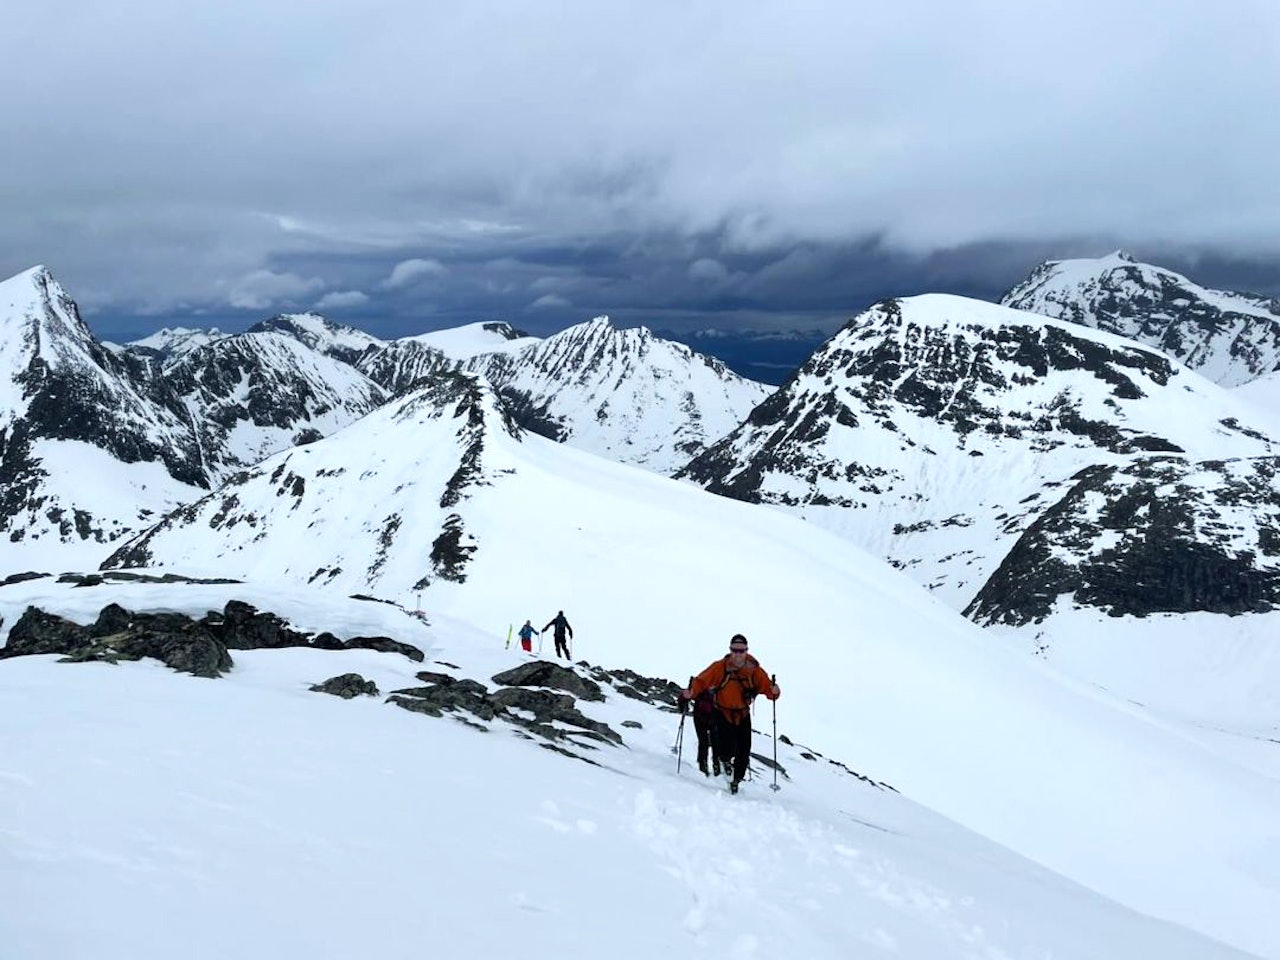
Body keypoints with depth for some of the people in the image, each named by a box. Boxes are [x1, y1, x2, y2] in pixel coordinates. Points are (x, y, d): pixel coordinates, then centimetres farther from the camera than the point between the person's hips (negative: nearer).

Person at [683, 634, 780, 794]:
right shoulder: (719, 667, -13)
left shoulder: (754, 670, -8)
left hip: (743, 715, 2)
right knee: (728, 750, -16)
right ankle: (726, 760, 23)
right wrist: (692, 692, -31)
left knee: (744, 753, 3)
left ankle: (736, 781, 30)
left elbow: (767, 686, -12)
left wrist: (774, 691, -34)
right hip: (723, 713, -2)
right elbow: (702, 680, -13)